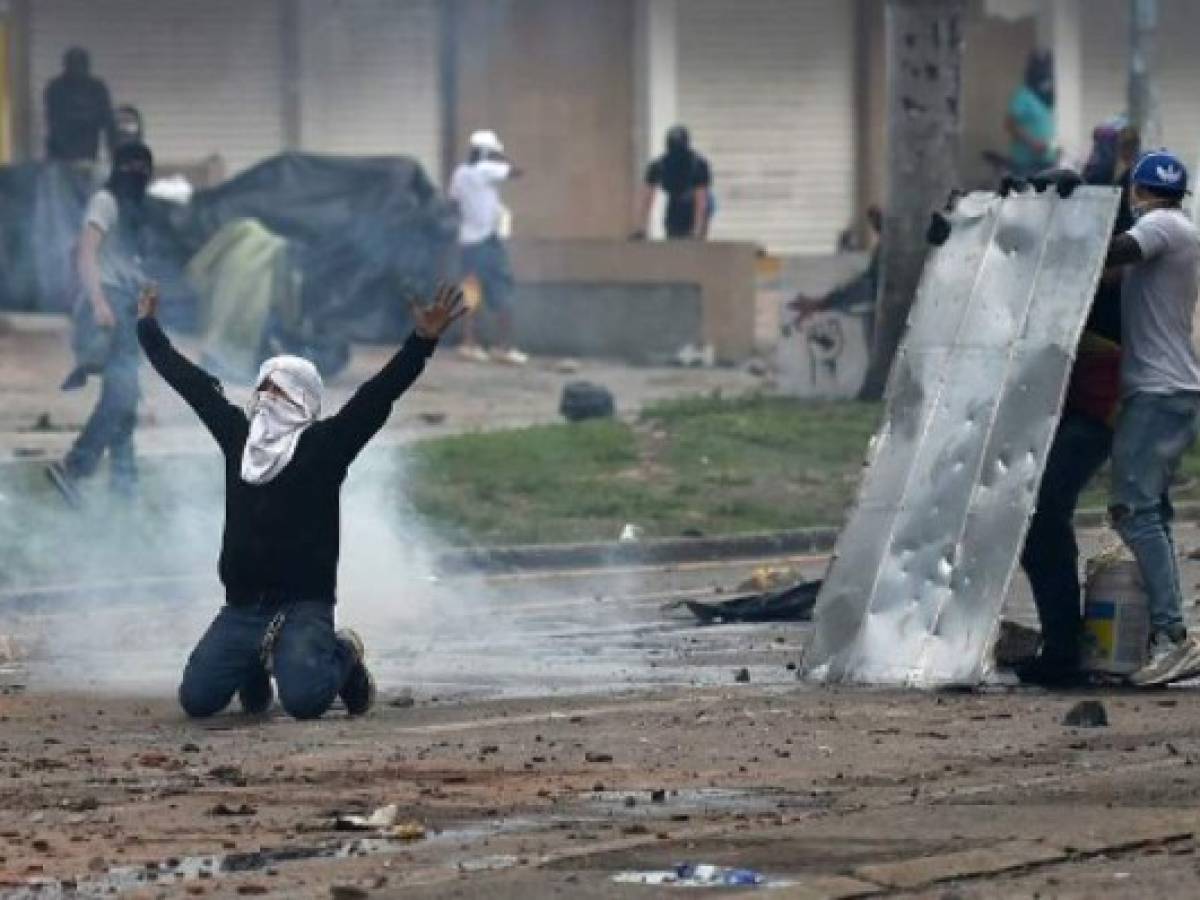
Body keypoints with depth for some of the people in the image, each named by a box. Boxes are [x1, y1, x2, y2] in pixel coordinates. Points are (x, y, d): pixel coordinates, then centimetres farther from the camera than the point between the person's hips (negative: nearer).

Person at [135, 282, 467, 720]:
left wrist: (422, 342, -21)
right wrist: (149, 331, 32)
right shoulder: (237, 435, 12)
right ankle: (255, 665, 24)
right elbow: (192, 384, 22)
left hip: (304, 605, -5)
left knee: (304, 699, -27)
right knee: (197, 698, -8)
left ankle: (340, 656, 10)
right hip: (241, 609, 5)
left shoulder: (324, 445, -1)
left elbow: (377, 396, -10)